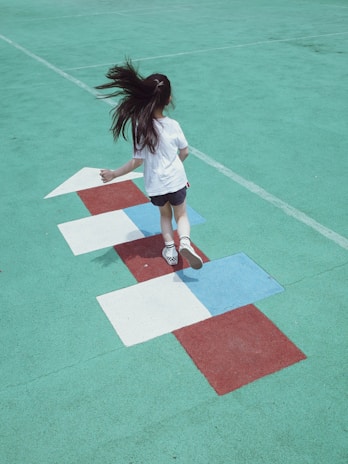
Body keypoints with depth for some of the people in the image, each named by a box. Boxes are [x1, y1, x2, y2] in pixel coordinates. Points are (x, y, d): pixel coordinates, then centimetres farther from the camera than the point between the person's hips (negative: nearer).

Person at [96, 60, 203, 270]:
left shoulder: (140, 127, -20)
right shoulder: (173, 125, -12)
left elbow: (137, 161, -17)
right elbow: (185, 152, 0)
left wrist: (114, 174, -7)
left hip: (156, 184, 0)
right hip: (176, 180, 0)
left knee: (165, 215, 26)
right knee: (181, 215, 18)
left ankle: (170, 248, 20)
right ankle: (185, 241, -8)